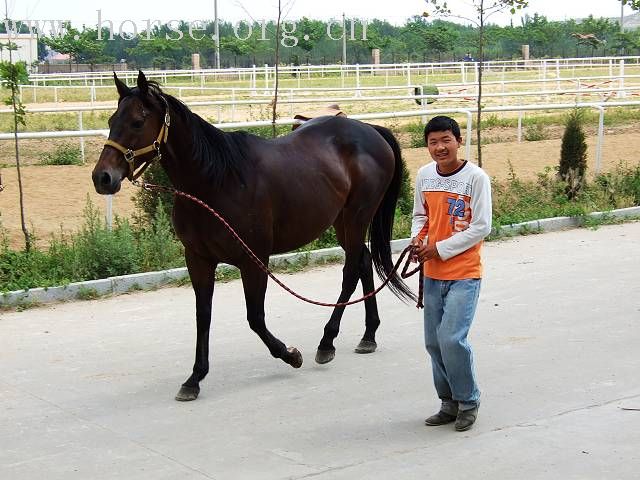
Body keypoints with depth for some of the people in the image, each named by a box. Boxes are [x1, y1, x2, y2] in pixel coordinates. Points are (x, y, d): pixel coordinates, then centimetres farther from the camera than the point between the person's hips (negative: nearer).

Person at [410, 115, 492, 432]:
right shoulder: (424, 175, 3)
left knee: (452, 338, -13)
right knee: (434, 342, 10)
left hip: (464, 274, -6)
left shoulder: (476, 177, -12)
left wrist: (440, 248, -15)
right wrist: (418, 239, -4)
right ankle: (449, 403, 26)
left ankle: (468, 401, 8)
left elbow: (481, 227, -13)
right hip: (433, 273, 6)